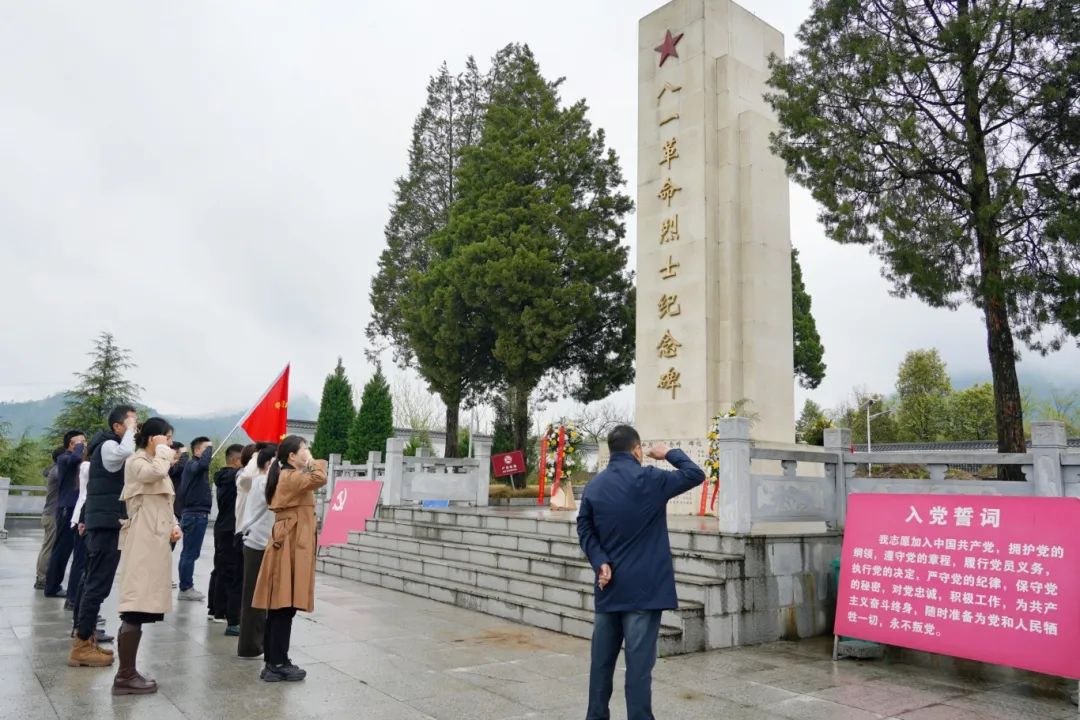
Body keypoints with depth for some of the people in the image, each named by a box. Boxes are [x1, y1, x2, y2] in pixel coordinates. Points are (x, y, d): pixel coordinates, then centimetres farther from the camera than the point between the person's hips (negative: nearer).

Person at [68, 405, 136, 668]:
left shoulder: (108, 446, 20)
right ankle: (81, 646, -7)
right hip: (106, 523, -11)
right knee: (99, 584, -10)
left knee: (94, 581, 14)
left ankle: (84, 636, 21)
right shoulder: (108, 446, -12)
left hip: (103, 522, 11)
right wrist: (130, 430, -20)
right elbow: (126, 451, -38)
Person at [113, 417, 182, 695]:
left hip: (155, 540, 10)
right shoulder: (135, 462, -5)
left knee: (142, 608, 10)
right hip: (143, 541, -9)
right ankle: (125, 676, -8)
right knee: (136, 608, -11)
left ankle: (128, 672, 15)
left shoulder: (156, 464, 24)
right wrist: (161, 450, -11)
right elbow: (157, 472, -29)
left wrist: (174, 525, 6)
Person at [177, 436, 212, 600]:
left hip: (192, 513, 10)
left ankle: (186, 587, 21)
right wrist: (209, 448, -21)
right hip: (196, 514, -10)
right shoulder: (192, 465, -12)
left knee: (188, 552, 14)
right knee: (191, 553, -5)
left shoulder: (192, 465, 18)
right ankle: (186, 588, 1)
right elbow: (203, 464, -35)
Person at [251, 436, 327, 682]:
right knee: (285, 609, -6)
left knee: (278, 609, 12)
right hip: (291, 547, -11)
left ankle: (273, 662, 18)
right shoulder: (291, 477, -14)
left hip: (288, 545, 11)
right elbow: (319, 479, -29)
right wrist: (313, 463, -12)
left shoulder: (288, 477, 19)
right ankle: (277, 665, -1)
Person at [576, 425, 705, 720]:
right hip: (643, 587, -5)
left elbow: (585, 530, 5)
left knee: (602, 658, 14)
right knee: (638, 662, -3)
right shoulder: (649, 479, -10)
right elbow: (696, 474, -1)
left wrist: (600, 562, -4)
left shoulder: (594, 486, 6)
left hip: (609, 586, 5)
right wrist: (670, 453, 12)